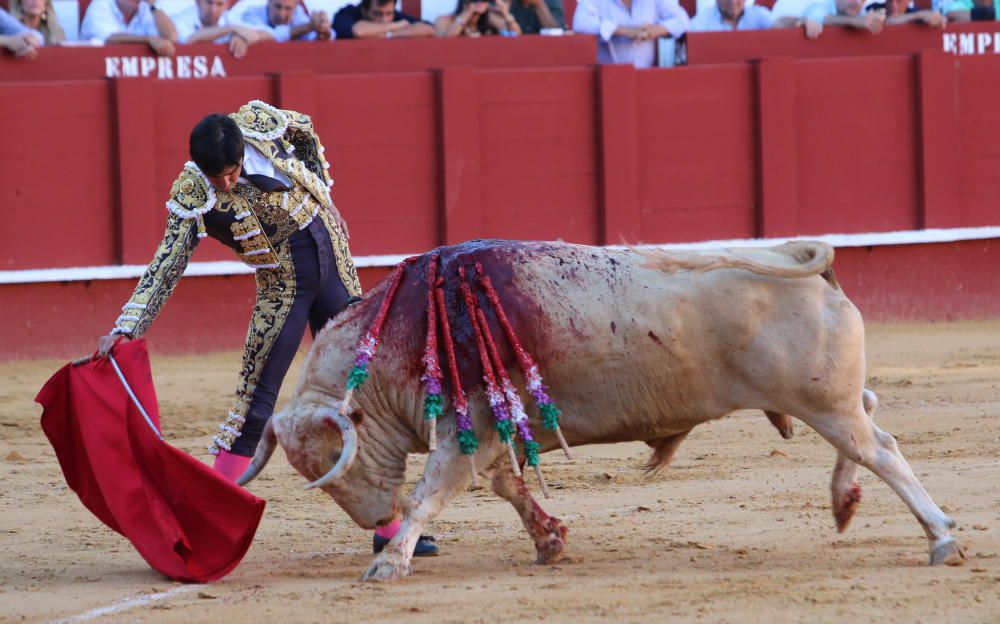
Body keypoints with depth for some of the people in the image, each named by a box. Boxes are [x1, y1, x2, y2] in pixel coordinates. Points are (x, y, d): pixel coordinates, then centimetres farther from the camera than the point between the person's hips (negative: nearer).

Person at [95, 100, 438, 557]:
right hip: (282, 284, -3)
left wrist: (322, 197, 4)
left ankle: (388, 524, 15)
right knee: (256, 404, -10)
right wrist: (126, 328, -30)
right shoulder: (193, 196, -20)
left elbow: (306, 132, 8)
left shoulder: (260, 123, -15)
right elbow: (166, 266, -22)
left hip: (333, 260, 3)